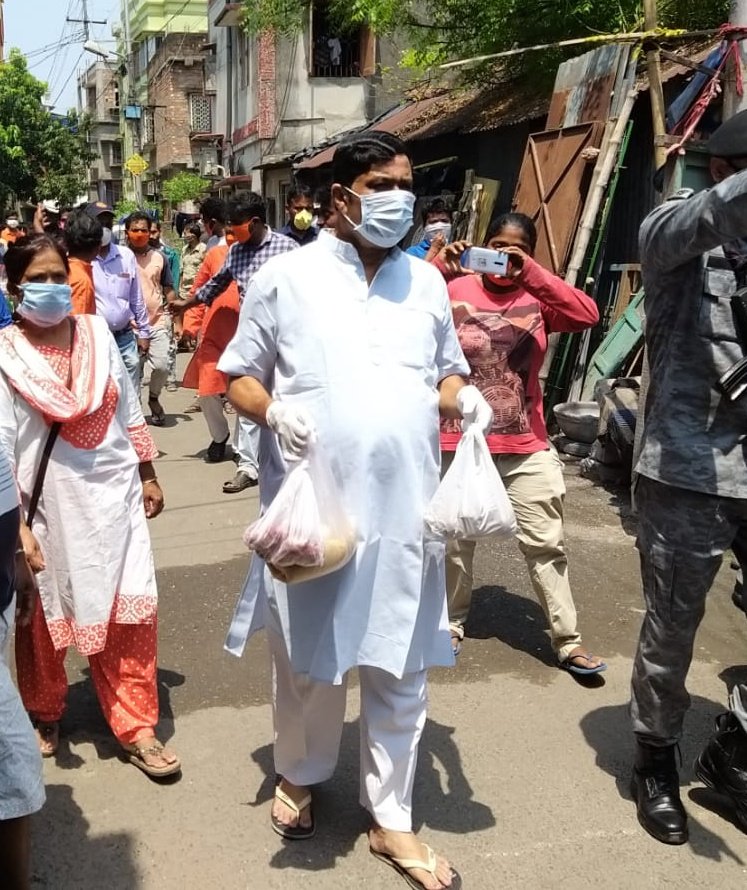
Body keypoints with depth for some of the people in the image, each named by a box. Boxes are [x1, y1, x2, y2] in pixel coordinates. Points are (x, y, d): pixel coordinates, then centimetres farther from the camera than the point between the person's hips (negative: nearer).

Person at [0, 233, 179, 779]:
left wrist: (148, 476, 12)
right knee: (46, 618, 14)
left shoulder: (97, 333, 2)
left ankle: (137, 728, 18)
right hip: (50, 504, -2)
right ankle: (44, 715, 39)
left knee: (131, 613, 4)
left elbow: (129, 411, 10)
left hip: (113, 495, 3)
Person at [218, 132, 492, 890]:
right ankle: (298, 774, 42)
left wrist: (463, 397, -6)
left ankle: (390, 819, 28)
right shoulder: (285, 277, -1)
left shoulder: (425, 281, 9)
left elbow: (444, 373, 17)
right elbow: (238, 375, 3)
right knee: (307, 657, 14)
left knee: (399, 666, 10)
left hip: (404, 505, 3)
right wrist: (271, 408, -18)